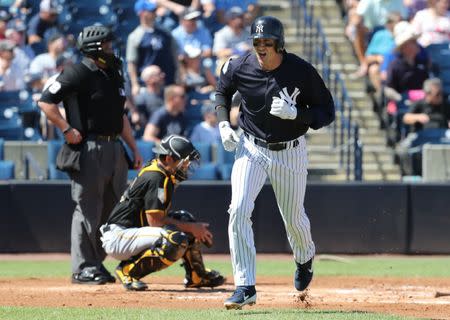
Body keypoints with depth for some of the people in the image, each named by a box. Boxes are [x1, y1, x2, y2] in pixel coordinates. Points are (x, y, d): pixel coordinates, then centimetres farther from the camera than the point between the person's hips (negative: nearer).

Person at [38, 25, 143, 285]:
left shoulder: (113, 75, 17)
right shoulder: (78, 74, -9)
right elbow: (46, 101, -12)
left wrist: (134, 148, 19)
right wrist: (67, 129, -17)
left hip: (114, 147, 8)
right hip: (89, 149, -8)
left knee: (114, 208, 9)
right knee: (88, 208, -6)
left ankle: (96, 263, 17)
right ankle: (83, 268, -1)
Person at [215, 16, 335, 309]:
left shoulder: (303, 71, -17)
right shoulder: (240, 68, -11)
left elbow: (327, 113, -11)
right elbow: (222, 92, 13)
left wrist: (295, 113, -28)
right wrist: (223, 124, -3)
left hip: (290, 152, -1)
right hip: (251, 149, 1)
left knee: (293, 218, 14)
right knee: (239, 210, -18)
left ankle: (305, 258, 50)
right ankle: (245, 287, -15)